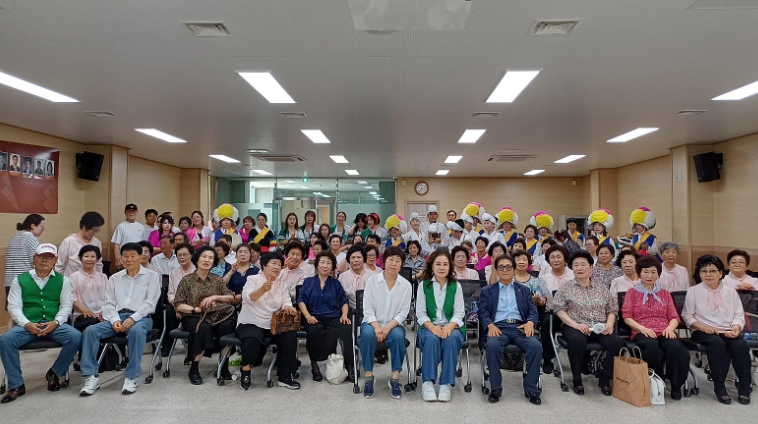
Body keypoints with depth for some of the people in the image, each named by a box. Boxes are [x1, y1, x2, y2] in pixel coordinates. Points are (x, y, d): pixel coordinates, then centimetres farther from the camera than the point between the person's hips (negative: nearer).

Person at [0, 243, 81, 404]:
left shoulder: (62, 280, 11)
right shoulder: (20, 280, 11)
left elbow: (66, 305, 5)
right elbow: (13, 306, 4)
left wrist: (55, 322, -14)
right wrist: (27, 324, -14)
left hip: (54, 324, 0)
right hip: (27, 325, 0)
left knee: (75, 337, -27)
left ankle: (54, 373, -2)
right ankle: (16, 385, -13)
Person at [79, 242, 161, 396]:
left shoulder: (152, 276, 6)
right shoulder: (114, 278, 17)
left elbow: (150, 303, -4)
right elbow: (109, 303, 10)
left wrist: (133, 318, -18)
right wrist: (115, 320, -10)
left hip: (141, 317, -4)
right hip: (118, 316, 4)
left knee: (136, 331, -38)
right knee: (90, 331, -22)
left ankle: (131, 377, -28)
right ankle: (91, 377, -17)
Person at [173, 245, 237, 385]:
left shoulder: (217, 280, 10)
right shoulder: (187, 280, 2)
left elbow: (231, 297, 4)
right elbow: (178, 306, -2)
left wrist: (215, 297, -12)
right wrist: (197, 309, -16)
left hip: (214, 317, 2)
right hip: (192, 318, -2)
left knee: (226, 326, -31)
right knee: (204, 328, -36)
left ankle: (224, 366, -18)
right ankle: (194, 369, -19)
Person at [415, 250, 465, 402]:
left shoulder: (456, 286, 6)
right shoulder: (423, 285, 4)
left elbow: (459, 313, -1)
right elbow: (420, 313, -1)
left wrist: (449, 327, -21)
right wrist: (433, 327, -20)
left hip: (452, 327, 1)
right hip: (429, 326, 0)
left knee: (451, 338, -33)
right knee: (431, 338, -34)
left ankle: (446, 383, -28)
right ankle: (428, 382, -29)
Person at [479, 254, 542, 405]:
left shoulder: (524, 290, 23)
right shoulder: (487, 291, 19)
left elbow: (533, 311, 12)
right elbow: (483, 312, 7)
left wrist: (530, 322, -12)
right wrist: (490, 325, -15)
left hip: (520, 327, 2)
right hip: (498, 327, -1)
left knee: (536, 346, -29)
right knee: (492, 346, -35)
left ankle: (530, 388, -13)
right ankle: (495, 387, -17)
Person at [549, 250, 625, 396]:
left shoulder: (602, 288, 16)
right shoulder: (566, 288, 6)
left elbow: (612, 310, 14)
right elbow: (559, 309, -2)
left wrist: (610, 324, -7)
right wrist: (575, 324, -16)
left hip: (600, 328, 3)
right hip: (575, 327, -3)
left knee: (617, 342, -27)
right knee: (577, 340, -37)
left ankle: (605, 380, -5)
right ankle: (577, 380, -15)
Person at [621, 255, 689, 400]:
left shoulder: (665, 293, 26)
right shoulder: (632, 292, 16)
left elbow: (674, 317, 15)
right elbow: (627, 317, 5)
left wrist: (670, 328, -8)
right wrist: (642, 328, -13)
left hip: (664, 332, 3)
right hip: (642, 332, -2)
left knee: (676, 347, -35)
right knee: (651, 347, -39)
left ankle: (676, 384, -14)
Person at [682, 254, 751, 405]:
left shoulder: (731, 292, 16)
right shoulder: (693, 291, 7)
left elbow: (739, 315, 11)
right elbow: (687, 316, 3)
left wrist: (736, 327, -11)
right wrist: (703, 326, -14)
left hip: (728, 331, 3)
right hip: (704, 332, -3)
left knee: (740, 345, -30)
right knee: (718, 343, -35)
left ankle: (744, 387, -17)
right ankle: (719, 386, -27)